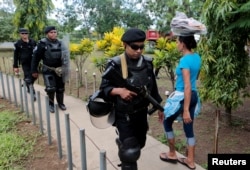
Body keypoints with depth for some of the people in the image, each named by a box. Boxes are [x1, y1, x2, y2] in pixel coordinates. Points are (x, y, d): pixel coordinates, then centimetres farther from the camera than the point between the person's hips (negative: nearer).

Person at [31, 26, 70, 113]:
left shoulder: (60, 43, 2)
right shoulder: (42, 44, -11)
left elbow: (65, 56, 13)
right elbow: (35, 57, -7)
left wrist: (65, 68, 11)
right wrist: (34, 70, -6)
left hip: (59, 70, 4)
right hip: (48, 70, -4)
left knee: (60, 88, 11)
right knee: (50, 89, -11)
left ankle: (60, 103, 30)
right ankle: (51, 104, 12)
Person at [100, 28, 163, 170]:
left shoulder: (147, 63, -1)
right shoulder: (116, 64, -17)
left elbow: (153, 86, 9)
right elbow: (104, 88, -13)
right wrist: (119, 91, -31)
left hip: (142, 113, 6)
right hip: (124, 115, -6)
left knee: (139, 144, 23)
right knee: (130, 151, -3)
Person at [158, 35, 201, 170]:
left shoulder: (185, 60, -20)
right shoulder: (197, 57, 6)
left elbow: (187, 86, -25)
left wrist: (186, 110, -25)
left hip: (182, 97, -8)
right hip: (194, 96, 8)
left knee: (167, 122, 15)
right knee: (189, 128, 15)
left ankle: (172, 154, 27)